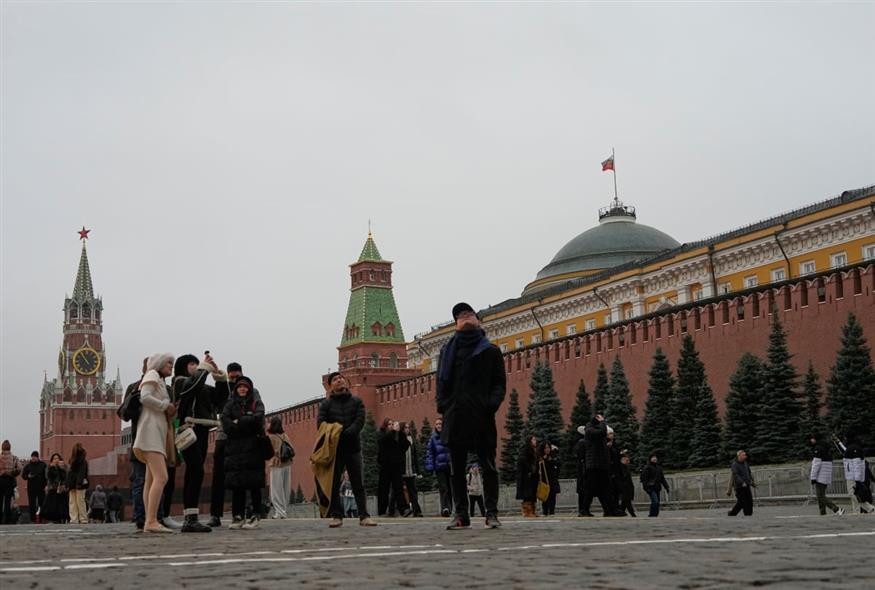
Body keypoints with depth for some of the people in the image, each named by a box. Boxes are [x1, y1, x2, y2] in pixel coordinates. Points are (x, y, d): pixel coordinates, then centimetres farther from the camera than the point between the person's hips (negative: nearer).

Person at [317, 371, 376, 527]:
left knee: (358, 484, -1)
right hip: (334, 448, 0)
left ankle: (364, 516, -1)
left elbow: (359, 421, -4)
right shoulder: (326, 403, 7)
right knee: (334, 484, 1)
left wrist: (345, 434, -19)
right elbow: (320, 424, -4)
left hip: (353, 447, 0)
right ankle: (337, 516, 6)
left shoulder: (356, 402, 9)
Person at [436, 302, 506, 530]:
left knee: (488, 467, -3)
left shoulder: (490, 351, 10)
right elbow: (441, 381, 14)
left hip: (481, 418, -3)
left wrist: (492, 403, -12)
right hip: (455, 417, 3)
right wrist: (442, 404, -3)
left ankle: (492, 513, 1)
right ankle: (461, 514, 8)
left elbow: (500, 383, 6)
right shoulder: (448, 351, 18)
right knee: (457, 469, 4)